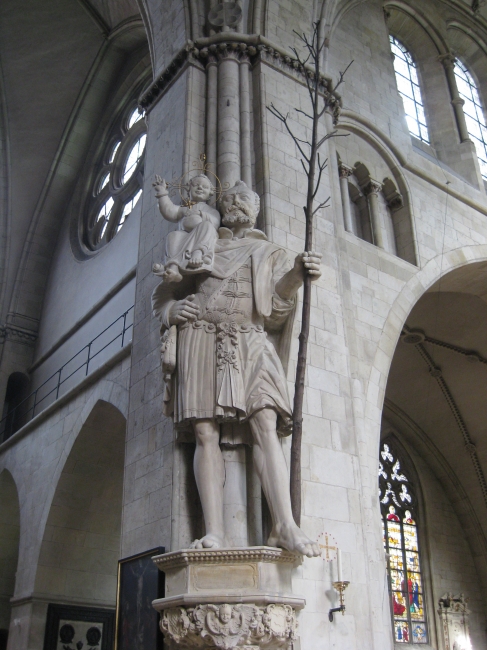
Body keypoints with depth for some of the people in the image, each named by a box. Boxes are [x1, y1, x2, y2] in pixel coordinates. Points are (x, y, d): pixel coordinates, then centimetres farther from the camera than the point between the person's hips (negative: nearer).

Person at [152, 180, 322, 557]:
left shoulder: (271, 254, 21)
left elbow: (276, 314, 9)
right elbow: (163, 293, 25)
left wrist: (295, 278, -7)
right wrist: (172, 310, 2)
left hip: (250, 344, 0)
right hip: (201, 340, 1)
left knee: (266, 426, -19)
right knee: (206, 433, -12)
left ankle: (284, 525, -26)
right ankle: (214, 531, -16)